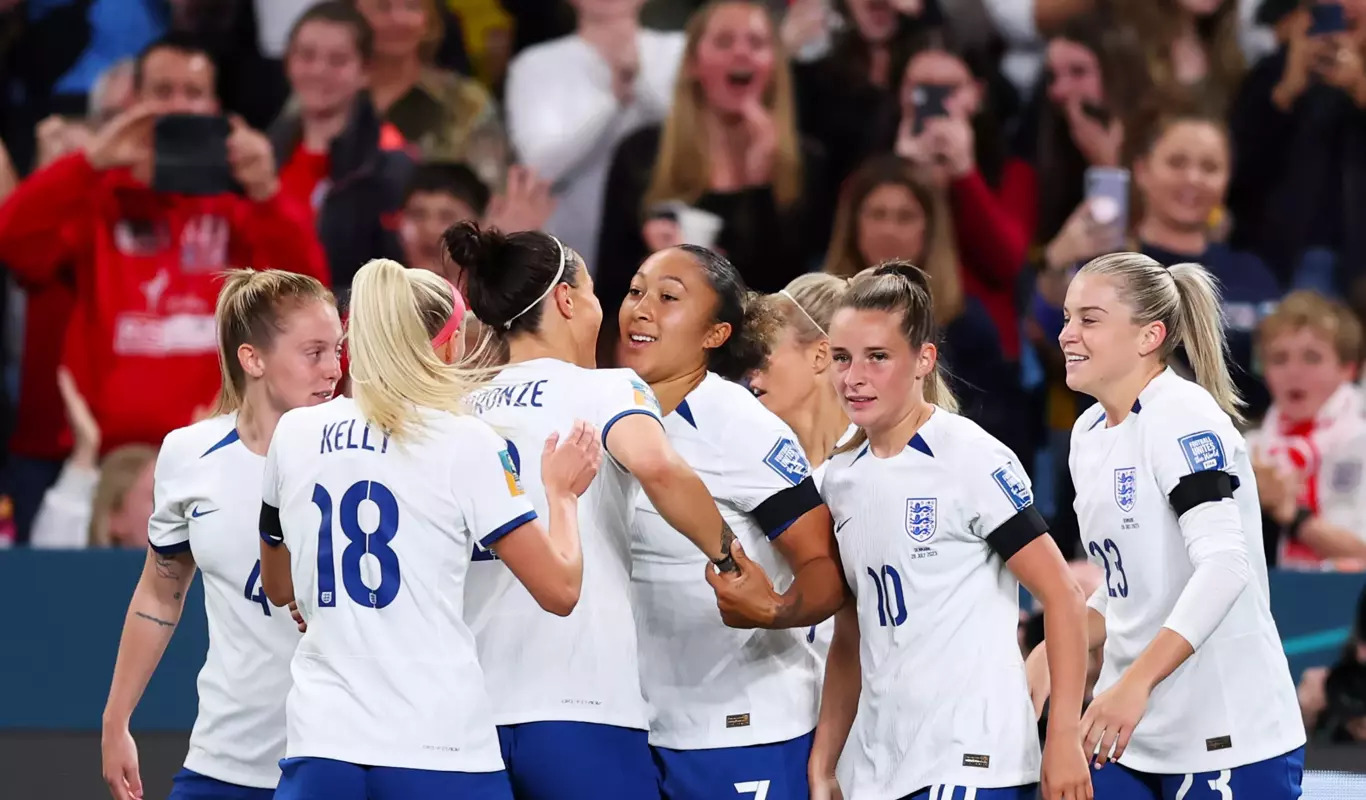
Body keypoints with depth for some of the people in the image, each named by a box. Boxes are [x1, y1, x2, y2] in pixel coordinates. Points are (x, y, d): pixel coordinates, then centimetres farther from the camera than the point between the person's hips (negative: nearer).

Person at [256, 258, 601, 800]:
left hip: (320, 745, 3)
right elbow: (559, 589, -4)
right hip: (439, 752, -3)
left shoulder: (294, 434, 8)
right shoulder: (465, 442, -4)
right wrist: (562, 492, 12)